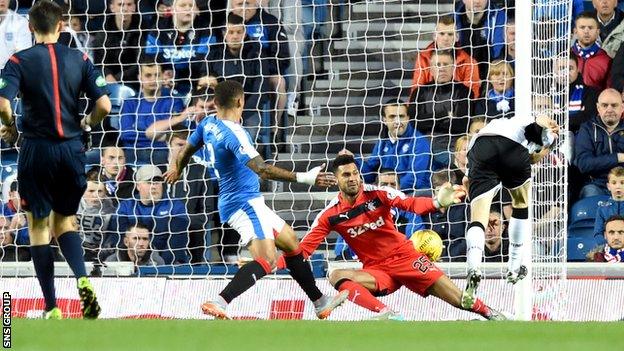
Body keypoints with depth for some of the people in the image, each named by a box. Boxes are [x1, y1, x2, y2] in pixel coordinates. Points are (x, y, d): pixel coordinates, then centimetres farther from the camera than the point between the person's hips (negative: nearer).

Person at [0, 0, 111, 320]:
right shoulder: (79, 60, 3)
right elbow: (104, 105, -3)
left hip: (37, 149, -3)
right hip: (72, 148, 3)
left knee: (39, 227, 8)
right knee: (64, 221, 19)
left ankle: (51, 308, 4)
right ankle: (82, 279, -9)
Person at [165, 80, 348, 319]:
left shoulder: (208, 124, 6)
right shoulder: (233, 134, -22)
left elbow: (188, 149, 25)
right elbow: (262, 169, -33)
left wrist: (177, 170, 47)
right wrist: (304, 178, -35)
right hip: (244, 203, -11)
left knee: (291, 243, 21)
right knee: (266, 260, -24)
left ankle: (320, 303, 29)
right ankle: (219, 303, -35)